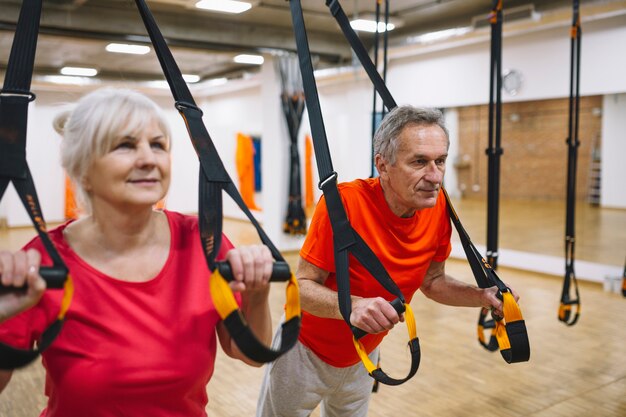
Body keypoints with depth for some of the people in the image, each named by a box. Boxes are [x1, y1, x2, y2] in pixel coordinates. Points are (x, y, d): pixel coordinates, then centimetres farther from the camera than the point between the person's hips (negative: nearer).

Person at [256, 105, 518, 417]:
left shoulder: (439, 208, -14)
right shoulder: (344, 202, -31)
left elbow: (432, 281, 1)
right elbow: (303, 286, -25)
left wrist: (482, 297, -15)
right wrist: (351, 305, -43)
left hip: (363, 356, 5)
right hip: (306, 351, -4)